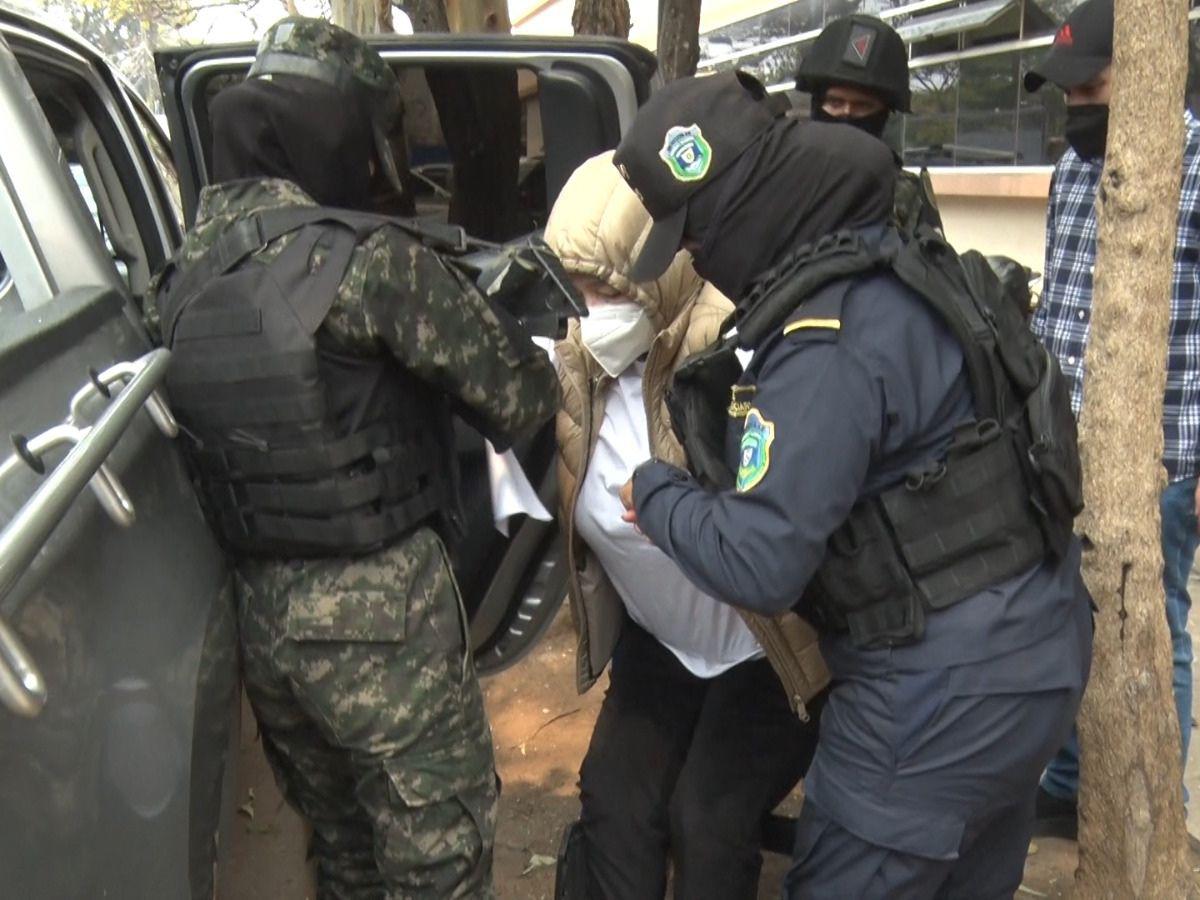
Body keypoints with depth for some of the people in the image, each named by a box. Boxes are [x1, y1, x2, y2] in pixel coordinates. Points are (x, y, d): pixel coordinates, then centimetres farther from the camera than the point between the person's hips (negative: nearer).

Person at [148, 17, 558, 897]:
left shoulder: (185, 280, 5)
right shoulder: (364, 258, -18)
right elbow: (518, 393, -14)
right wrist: (542, 386, 10)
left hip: (259, 614, 7)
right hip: (379, 609, -7)